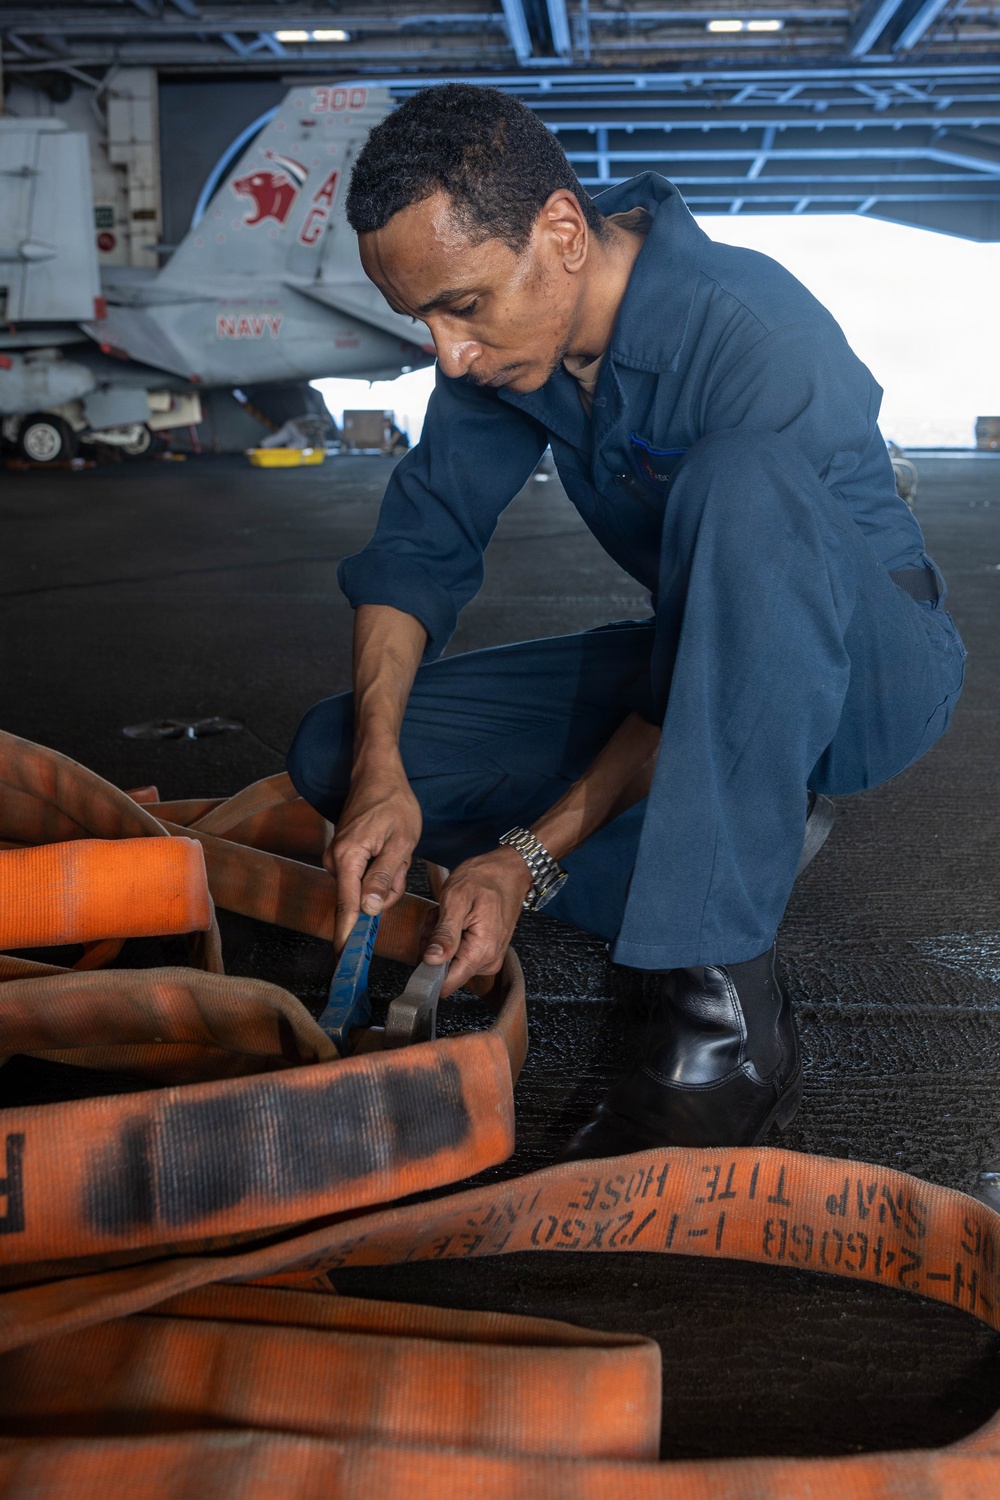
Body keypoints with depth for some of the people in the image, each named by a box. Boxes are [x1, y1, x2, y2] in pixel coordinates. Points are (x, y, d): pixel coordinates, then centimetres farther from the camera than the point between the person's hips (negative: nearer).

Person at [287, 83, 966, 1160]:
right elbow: (419, 543, -4)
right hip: (697, 664, 6)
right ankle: (748, 829, -3)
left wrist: (535, 854, -27)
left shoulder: (763, 343, -28)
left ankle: (729, 1019, -36)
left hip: (863, 671, -6)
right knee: (337, 752, -8)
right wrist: (378, 766, -20)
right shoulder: (508, 332, -8)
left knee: (737, 487, -41)